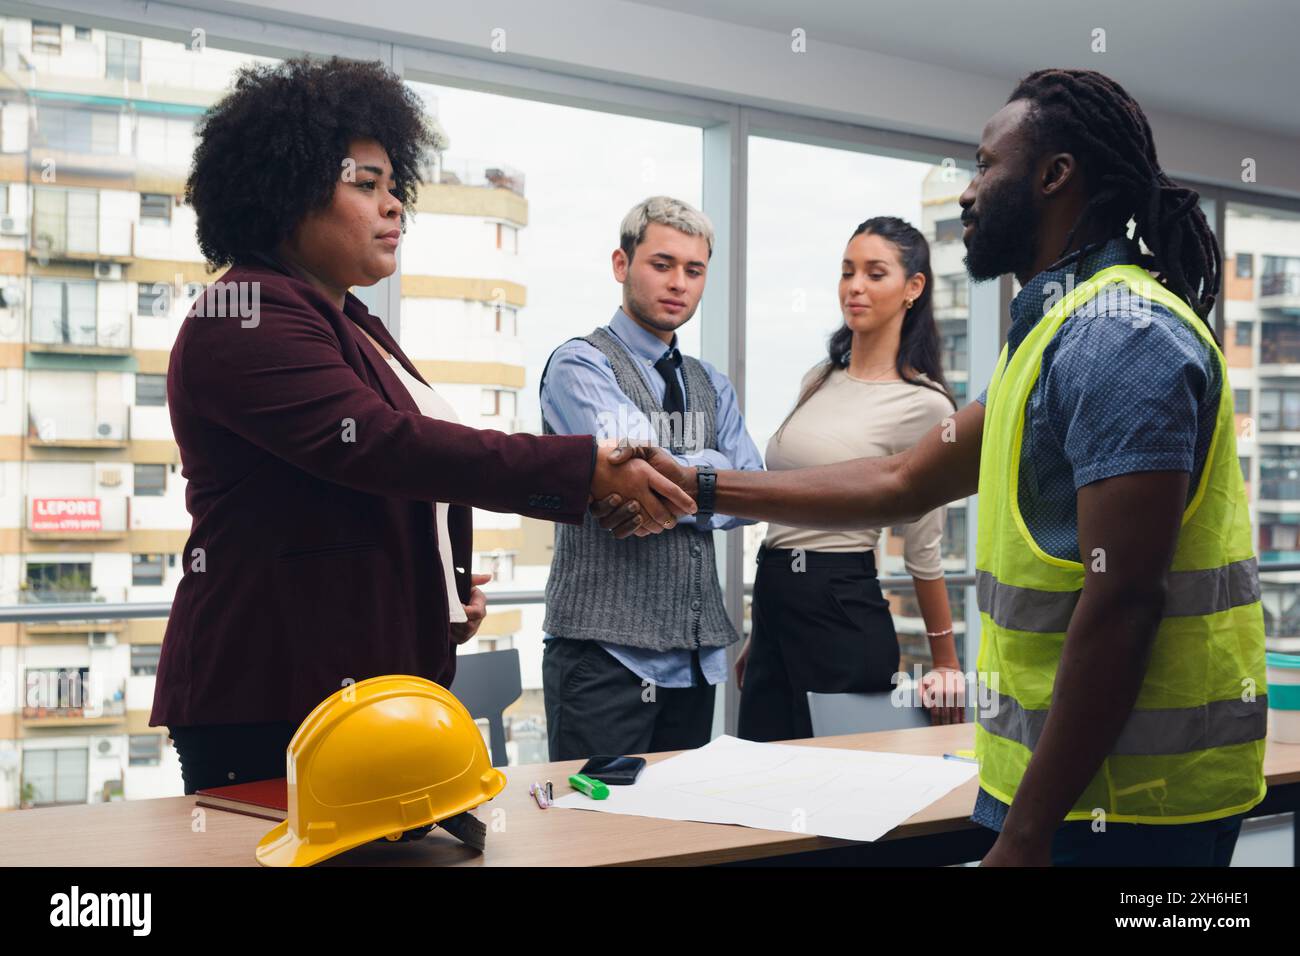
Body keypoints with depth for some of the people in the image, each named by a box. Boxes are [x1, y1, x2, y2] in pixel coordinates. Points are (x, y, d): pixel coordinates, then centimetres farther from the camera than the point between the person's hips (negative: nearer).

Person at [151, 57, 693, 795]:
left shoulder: (353, 325, 20)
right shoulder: (246, 316, -11)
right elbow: (379, 443, -24)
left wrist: (449, 584, 12)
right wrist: (589, 470, -27)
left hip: (380, 677, 9)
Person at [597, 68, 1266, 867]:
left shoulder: (1120, 336, -17)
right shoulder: (1063, 329, 15)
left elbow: (1121, 602, -23)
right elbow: (904, 484, 18)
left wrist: (1028, 831, -22)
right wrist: (697, 488, 18)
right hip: (1082, 779, 9)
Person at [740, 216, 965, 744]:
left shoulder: (923, 404, -10)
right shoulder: (819, 380, 10)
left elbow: (922, 551, -4)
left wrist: (946, 664, 2)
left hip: (844, 611, -7)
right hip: (775, 605, 7)